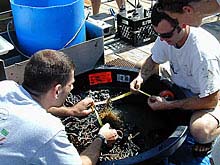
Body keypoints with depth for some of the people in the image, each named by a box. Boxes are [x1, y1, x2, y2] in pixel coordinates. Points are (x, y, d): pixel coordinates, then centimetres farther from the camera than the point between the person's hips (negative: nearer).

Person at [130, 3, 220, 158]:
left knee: (200, 130, -34)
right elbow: (153, 60, 5)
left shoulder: (204, 52, -36)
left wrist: (168, 105, -27)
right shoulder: (166, 35, -15)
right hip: (181, 86, 7)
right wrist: (141, 77, -17)